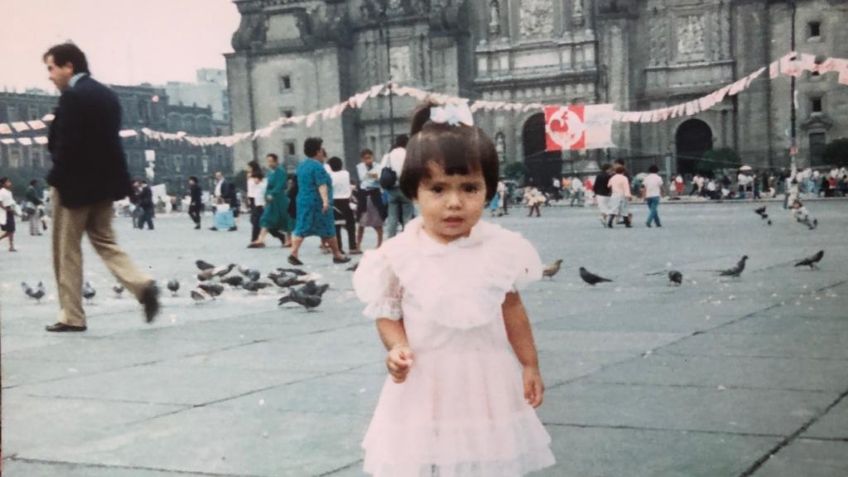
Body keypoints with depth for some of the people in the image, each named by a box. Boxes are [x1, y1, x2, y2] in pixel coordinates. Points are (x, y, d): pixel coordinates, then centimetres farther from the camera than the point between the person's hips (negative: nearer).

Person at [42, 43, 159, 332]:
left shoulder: (72, 96, -15)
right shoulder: (107, 95, 12)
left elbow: (65, 144, -19)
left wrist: (56, 179, -9)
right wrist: (103, 176, 14)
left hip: (76, 182, -8)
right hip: (105, 181, 8)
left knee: (67, 252, 4)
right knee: (105, 242, 14)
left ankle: (71, 317, 8)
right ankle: (143, 286, -7)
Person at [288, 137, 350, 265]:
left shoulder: (302, 164, 13)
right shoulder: (317, 166, -15)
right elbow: (321, 185, -26)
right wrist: (326, 200, -34)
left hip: (303, 201, 8)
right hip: (318, 202, -8)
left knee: (301, 229, 4)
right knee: (328, 230, 2)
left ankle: (293, 254, -7)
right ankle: (337, 255, 11)